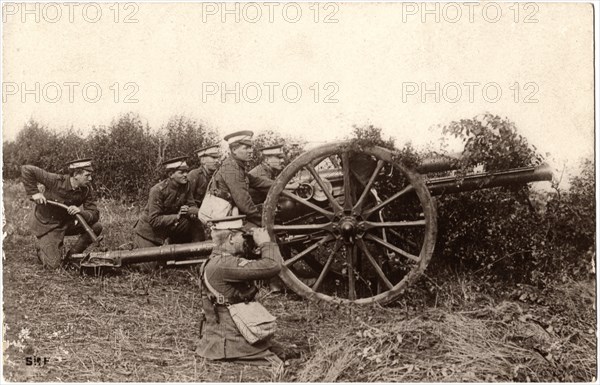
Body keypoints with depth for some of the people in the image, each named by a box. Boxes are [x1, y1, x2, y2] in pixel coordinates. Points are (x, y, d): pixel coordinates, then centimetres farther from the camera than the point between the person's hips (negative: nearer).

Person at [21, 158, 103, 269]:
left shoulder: (87, 190, -13)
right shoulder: (56, 181, -26)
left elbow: (94, 215, -16)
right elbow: (26, 169, -23)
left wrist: (81, 212, -37)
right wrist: (34, 192, -25)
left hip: (66, 222, 5)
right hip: (46, 225, -5)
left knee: (96, 227, -17)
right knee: (53, 264, -13)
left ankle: (71, 256, 0)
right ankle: (41, 248, 22)